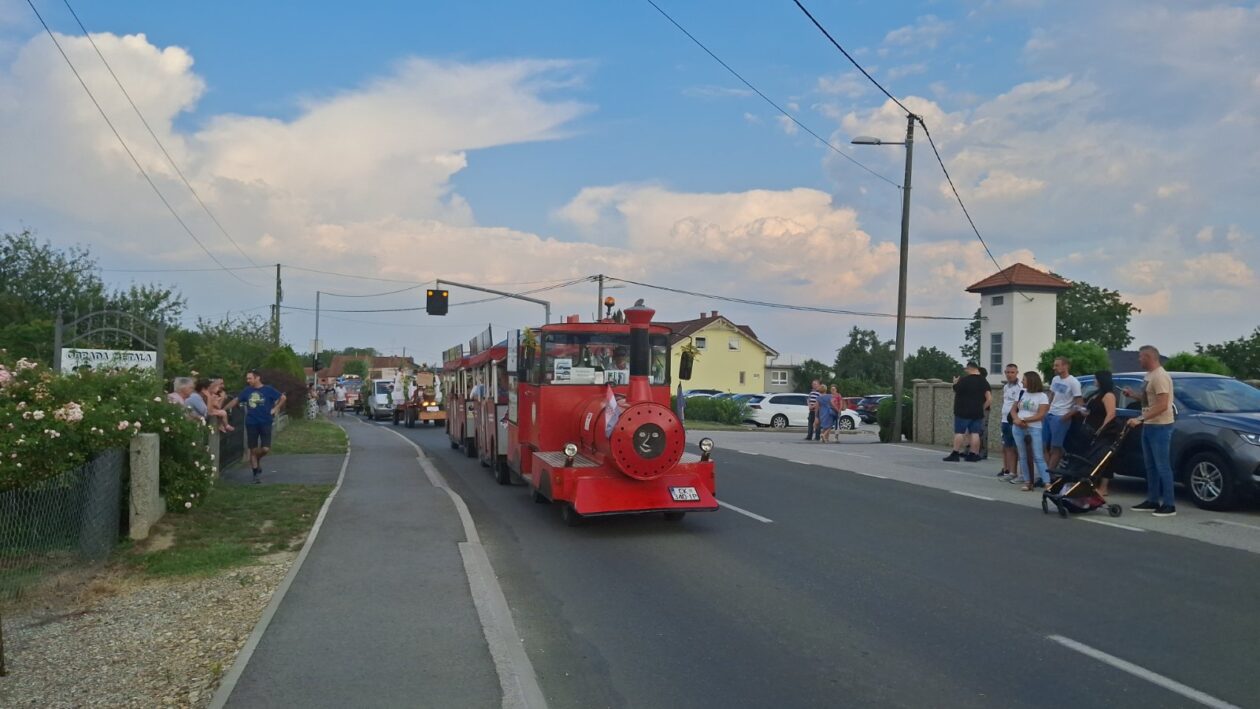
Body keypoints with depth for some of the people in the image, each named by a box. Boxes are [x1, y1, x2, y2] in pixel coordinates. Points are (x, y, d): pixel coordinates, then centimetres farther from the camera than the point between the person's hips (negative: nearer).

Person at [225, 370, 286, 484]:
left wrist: (275, 409, -6)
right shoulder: (247, 390, 4)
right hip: (251, 423, 2)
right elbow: (236, 400, 12)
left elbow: (283, 398, 0)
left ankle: (257, 459, 24)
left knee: (265, 449, -9)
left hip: (265, 423, -2)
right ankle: (256, 474, 14)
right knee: (253, 450, 4)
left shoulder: (268, 389, -5)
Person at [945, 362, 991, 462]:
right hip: (977, 413, 5)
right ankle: (973, 455, 5)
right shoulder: (984, 381, 5)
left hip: (963, 412, -5)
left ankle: (955, 454, -4)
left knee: (959, 432, -2)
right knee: (975, 433, 5)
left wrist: (955, 383, 20)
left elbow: (956, 390, 2)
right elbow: (989, 398, 0)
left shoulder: (964, 380, -11)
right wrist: (981, 408, 8)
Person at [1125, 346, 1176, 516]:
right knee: (1151, 466, 14)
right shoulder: (1150, 375, 13)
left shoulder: (1160, 376, -19)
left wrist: (1140, 419, -26)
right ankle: (1152, 501, 21)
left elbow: (1162, 405, -25)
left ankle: (1169, 504, -2)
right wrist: (1133, 395, 13)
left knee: (1162, 466, -7)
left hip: (1160, 427, -10)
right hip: (1149, 426, 10)